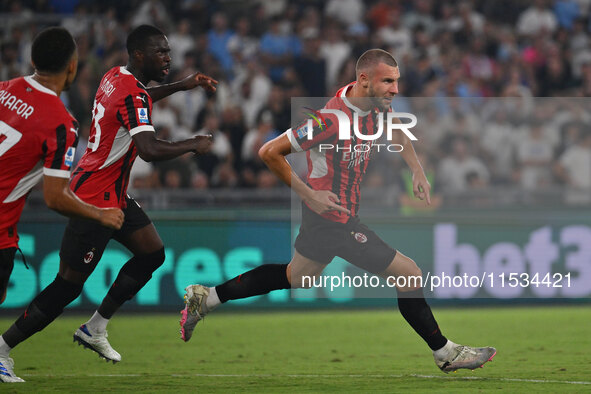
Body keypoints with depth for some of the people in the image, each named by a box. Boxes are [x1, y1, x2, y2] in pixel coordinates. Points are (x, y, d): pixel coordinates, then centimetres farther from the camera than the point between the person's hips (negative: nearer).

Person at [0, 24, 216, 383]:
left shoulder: (117, 77, 7)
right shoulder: (133, 95, -23)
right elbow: (150, 150, -37)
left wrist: (182, 86, 28)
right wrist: (193, 145, -21)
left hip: (114, 195, 10)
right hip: (96, 201, -10)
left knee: (153, 253, 11)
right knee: (69, 286, -7)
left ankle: (95, 329, 18)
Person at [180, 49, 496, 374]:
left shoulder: (375, 104, -5)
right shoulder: (332, 119, -30)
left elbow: (396, 132, 21)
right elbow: (269, 153, -24)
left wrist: (417, 171, 9)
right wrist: (308, 194, -21)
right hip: (335, 220, -10)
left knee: (296, 276, 27)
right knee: (408, 274, -5)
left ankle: (205, 298, 35)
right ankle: (445, 353, 11)